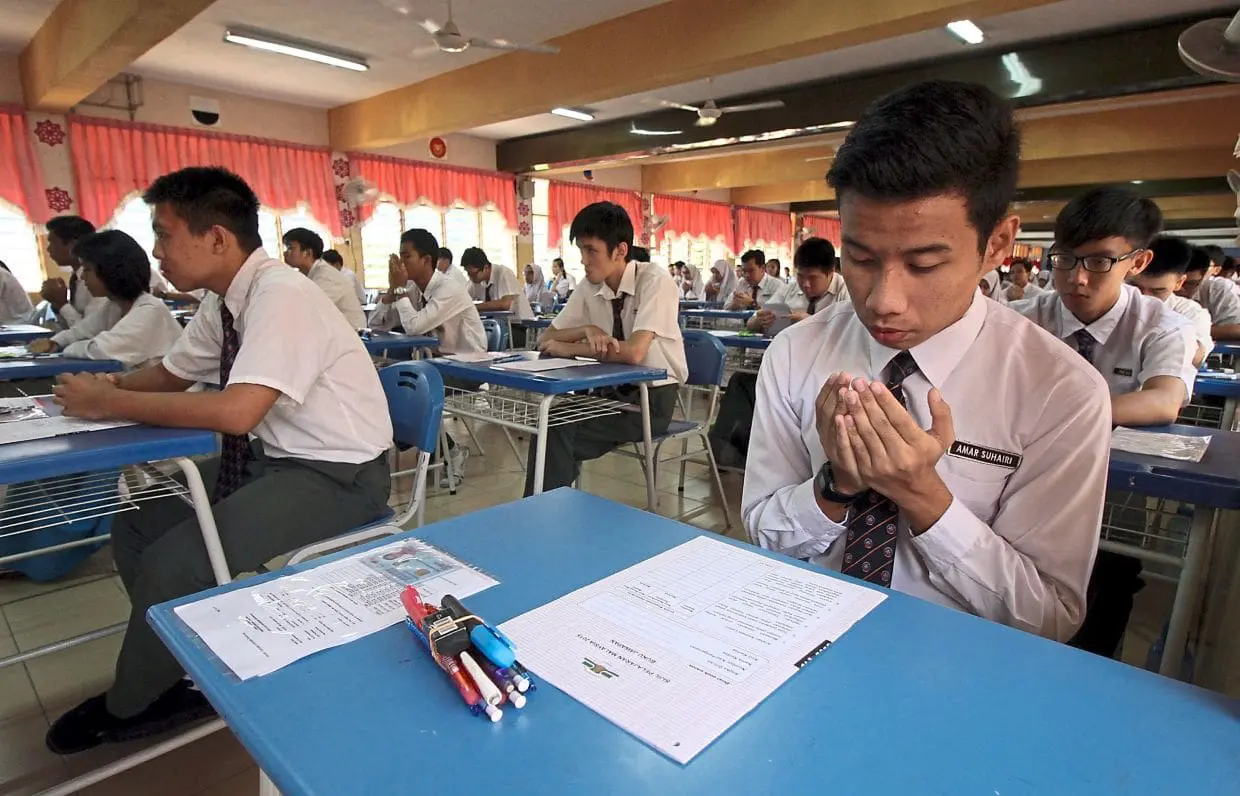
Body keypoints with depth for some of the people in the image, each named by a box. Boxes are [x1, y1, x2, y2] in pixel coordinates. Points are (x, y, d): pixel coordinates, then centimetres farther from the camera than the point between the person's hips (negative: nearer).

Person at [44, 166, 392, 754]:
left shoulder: (281, 295, -22)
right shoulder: (222, 303, 5)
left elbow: (236, 412, -31)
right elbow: (170, 375, 17)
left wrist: (112, 404, -19)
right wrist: (107, 386, -3)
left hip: (338, 475, -9)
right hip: (271, 458, 9)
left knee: (175, 563, -16)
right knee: (135, 522, 7)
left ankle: (129, 708, 14)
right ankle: (177, 675, 22)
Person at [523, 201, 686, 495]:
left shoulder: (654, 281, -18)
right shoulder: (589, 287, 1)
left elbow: (634, 352, -29)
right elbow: (545, 339, 3)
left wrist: (570, 348, -18)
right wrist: (587, 329, -17)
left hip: (654, 396, -6)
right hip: (614, 390, 6)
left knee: (559, 433, -21)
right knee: (549, 423, -17)